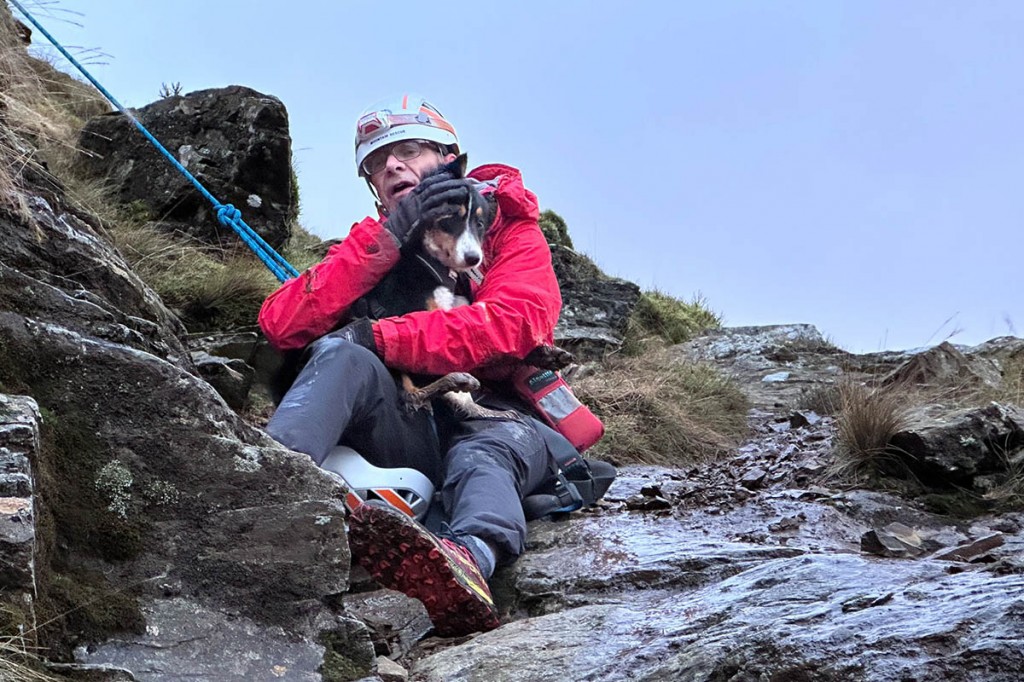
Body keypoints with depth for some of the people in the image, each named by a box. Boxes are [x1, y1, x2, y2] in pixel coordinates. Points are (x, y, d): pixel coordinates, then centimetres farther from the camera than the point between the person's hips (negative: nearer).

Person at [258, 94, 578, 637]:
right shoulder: (372, 243, 20)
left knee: (485, 453, -36)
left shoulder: (510, 228, 11)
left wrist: (377, 338, -17)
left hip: (495, 419, -2)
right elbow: (280, 325, 1)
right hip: (406, 427, 2)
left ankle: (470, 559, -69)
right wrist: (384, 241, -7)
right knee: (343, 354, -24)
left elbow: (512, 323, -12)